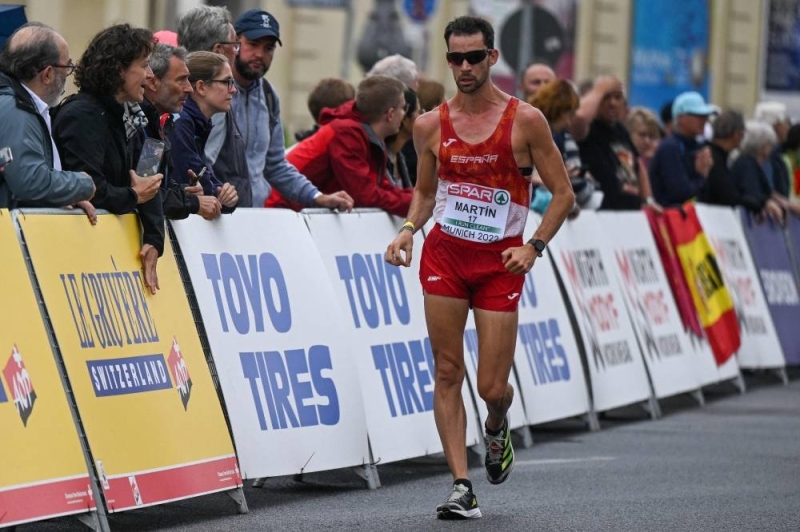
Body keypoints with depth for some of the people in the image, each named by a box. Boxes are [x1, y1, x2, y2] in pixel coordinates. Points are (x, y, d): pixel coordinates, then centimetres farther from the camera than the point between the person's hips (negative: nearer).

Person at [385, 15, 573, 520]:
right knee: (447, 373, -3)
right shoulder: (431, 125, 3)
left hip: (501, 261, -2)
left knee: (492, 386, -2)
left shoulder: (525, 120, -6)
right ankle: (462, 485, 2)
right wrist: (410, 228, -1)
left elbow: (563, 192, -1)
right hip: (444, 254, 2)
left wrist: (535, 246, -13)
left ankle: (497, 428, 35)